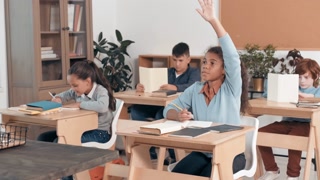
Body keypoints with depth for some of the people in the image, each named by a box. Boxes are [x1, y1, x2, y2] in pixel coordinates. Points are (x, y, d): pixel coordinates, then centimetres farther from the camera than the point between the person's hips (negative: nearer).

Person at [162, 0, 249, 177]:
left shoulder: (231, 88, -9)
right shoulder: (195, 89, 3)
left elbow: (232, 56, -25)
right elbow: (169, 109, 3)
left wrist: (213, 21, -33)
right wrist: (178, 115, -24)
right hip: (202, 152, 4)